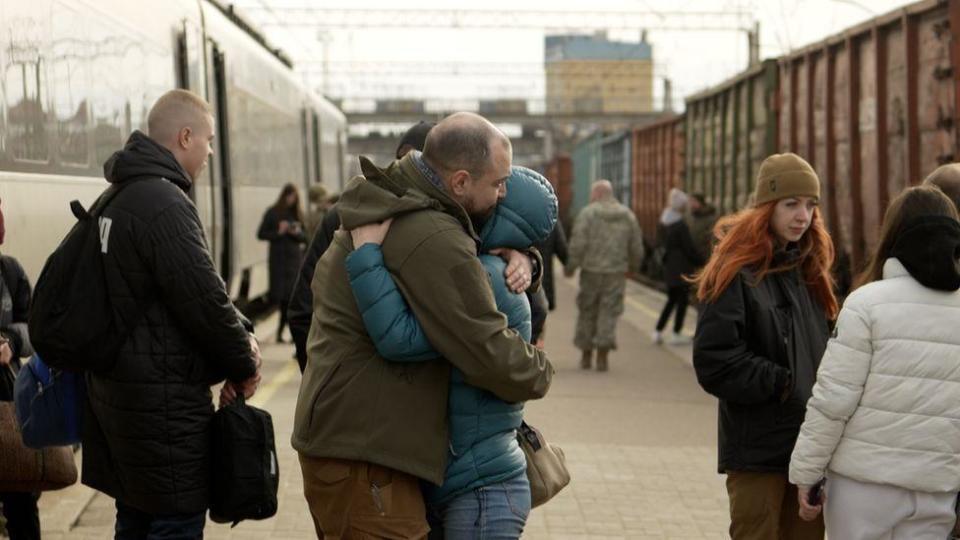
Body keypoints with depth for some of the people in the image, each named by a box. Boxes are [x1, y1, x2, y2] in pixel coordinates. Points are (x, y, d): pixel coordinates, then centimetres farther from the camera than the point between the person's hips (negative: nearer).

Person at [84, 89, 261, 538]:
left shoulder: (118, 198, 13)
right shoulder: (165, 203, -19)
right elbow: (203, 298, -22)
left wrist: (238, 331, 7)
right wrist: (244, 364, -5)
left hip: (116, 390, 10)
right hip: (162, 398, -10)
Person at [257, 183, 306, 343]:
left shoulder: (298, 214, 11)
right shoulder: (272, 213, 2)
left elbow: (305, 237, 14)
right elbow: (261, 234, 2)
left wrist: (296, 233, -7)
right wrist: (278, 232, -10)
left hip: (295, 258, 2)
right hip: (278, 258, -2)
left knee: (291, 295, -4)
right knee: (282, 295, -7)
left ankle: (281, 331, 4)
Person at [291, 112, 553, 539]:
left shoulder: (391, 204, 10)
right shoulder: (433, 239, -22)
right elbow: (490, 354, -21)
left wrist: (517, 256, 3)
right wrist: (539, 371, 0)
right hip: (360, 452, -11)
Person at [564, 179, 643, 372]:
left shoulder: (587, 213, -4)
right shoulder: (627, 215, 6)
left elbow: (577, 244, -11)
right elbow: (637, 247, 9)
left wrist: (569, 267, -1)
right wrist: (633, 267, 25)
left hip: (591, 271, -1)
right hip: (616, 273, 2)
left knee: (587, 312, 11)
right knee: (609, 313, 3)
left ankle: (586, 356, 18)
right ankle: (602, 356, -5)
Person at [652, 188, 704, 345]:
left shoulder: (664, 223, 6)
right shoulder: (680, 225, -18)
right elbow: (690, 249, -15)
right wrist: (701, 262, -4)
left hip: (669, 267, 8)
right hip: (682, 268, -8)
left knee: (672, 299, 16)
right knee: (682, 300, 3)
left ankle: (658, 332, 13)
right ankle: (677, 333, 7)